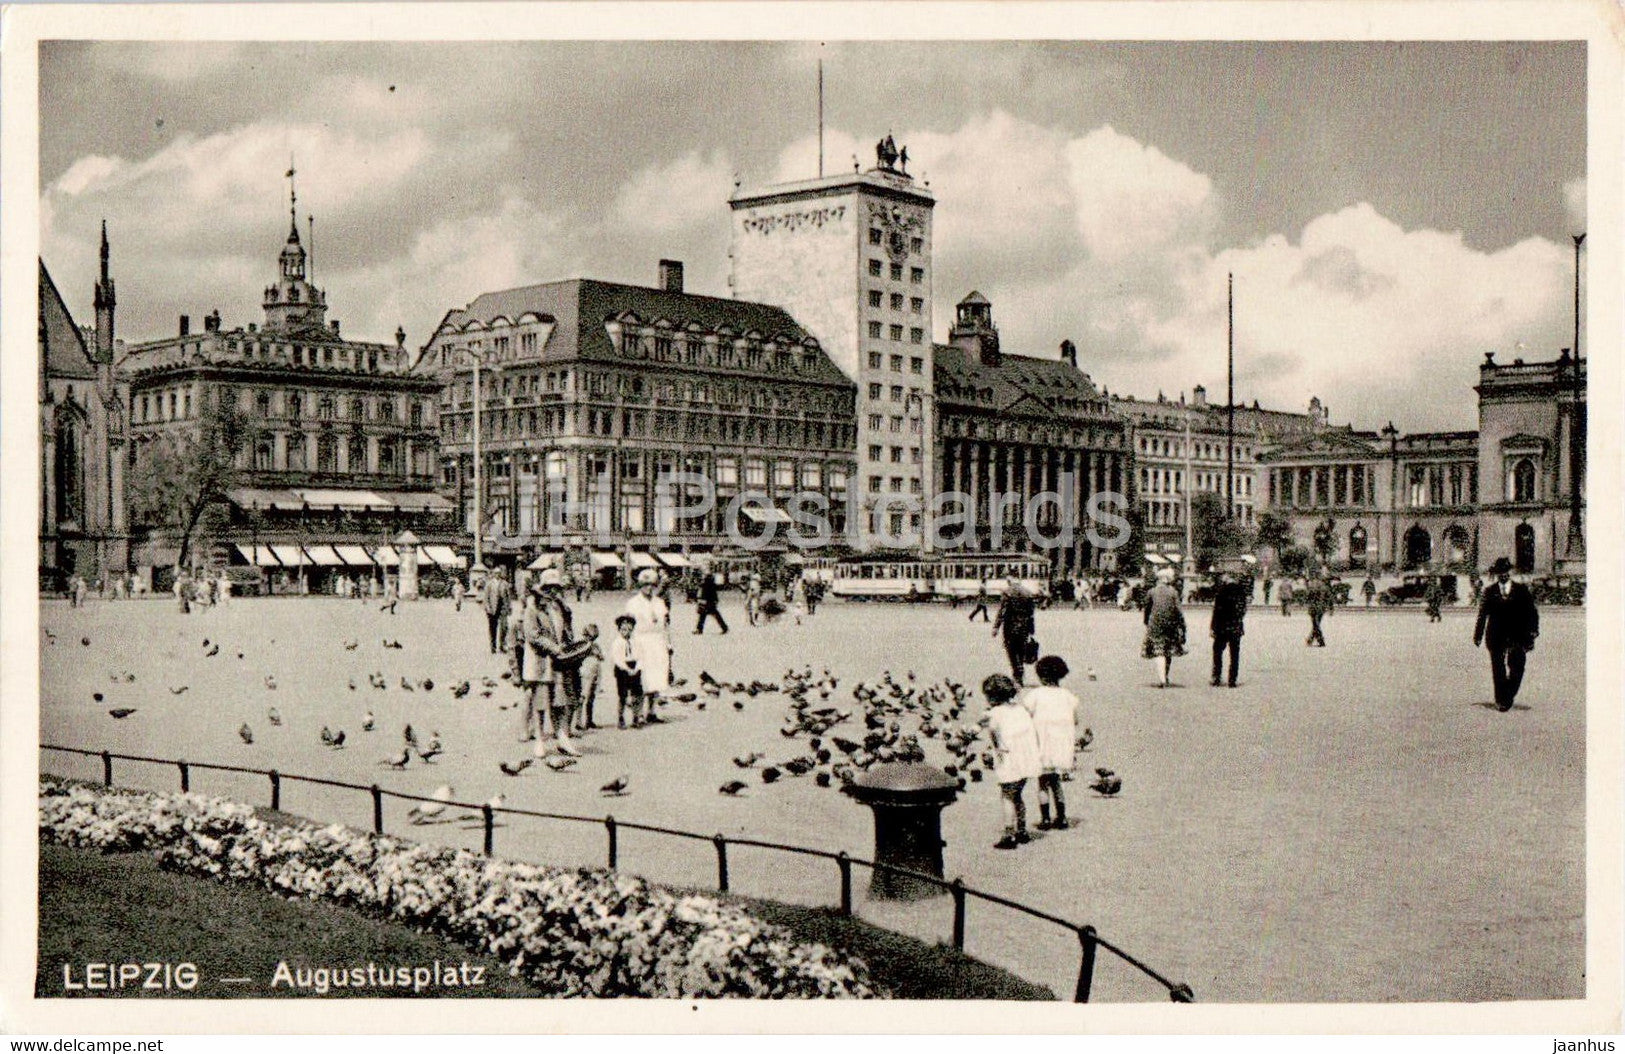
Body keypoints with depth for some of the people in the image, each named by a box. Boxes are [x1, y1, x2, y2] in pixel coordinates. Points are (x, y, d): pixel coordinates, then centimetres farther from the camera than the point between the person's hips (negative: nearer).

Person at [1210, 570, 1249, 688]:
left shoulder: (1222, 591, -10)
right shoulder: (1242, 590, 3)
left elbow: (1217, 611, -11)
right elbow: (1243, 610, 8)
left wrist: (1213, 627, -7)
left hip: (1223, 627, -4)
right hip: (1237, 628, 4)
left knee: (1217, 652, 9)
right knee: (1234, 655, 8)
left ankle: (1216, 679, 5)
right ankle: (1232, 681, 6)